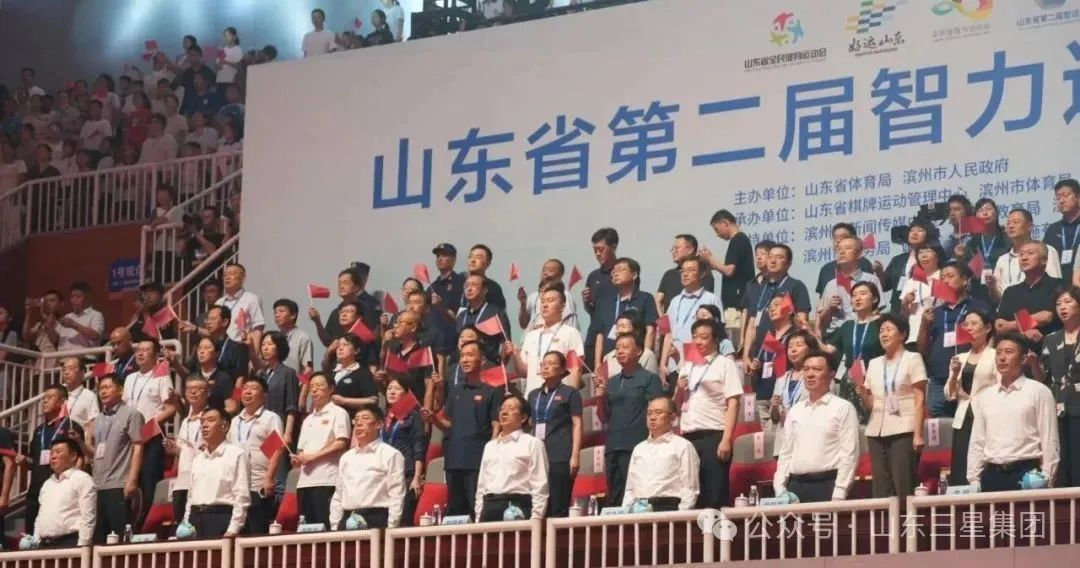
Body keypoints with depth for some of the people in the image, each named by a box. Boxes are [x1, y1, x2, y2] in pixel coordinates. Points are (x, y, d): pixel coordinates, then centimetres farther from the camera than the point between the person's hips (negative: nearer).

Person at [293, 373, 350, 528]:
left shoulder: (338, 413, 2)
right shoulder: (308, 419, 23)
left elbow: (341, 443, -9)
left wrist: (313, 456, -11)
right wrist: (298, 459, -2)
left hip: (327, 480, -7)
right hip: (305, 480, 7)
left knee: (326, 527, -12)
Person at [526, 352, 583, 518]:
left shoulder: (570, 393, 5)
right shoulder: (533, 395, 19)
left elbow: (577, 425, -1)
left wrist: (575, 455, -11)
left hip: (561, 457, -5)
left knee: (559, 509, -9)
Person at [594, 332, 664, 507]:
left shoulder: (650, 379, 1)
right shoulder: (612, 382, 17)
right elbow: (603, 418, 18)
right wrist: (600, 395, 1)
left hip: (638, 448, -6)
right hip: (613, 448, 6)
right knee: (613, 499, 5)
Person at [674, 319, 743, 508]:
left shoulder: (724, 365, 2)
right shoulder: (686, 367, 19)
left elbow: (733, 403, -5)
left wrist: (726, 440, -14)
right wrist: (679, 390, 3)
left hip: (713, 436, -5)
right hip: (688, 438, 5)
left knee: (715, 497, -7)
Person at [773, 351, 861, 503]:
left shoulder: (843, 408, 1)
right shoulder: (795, 411, 18)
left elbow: (849, 454, -6)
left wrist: (838, 495, -13)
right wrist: (780, 489, 6)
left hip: (827, 485, -5)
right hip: (796, 486, 5)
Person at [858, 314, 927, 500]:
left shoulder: (912, 359, 4)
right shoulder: (874, 363, 17)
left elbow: (920, 400, -2)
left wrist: (918, 434, -12)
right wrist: (862, 393, -4)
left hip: (903, 431, -5)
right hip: (876, 432, 5)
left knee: (903, 486, -11)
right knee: (881, 488, -1)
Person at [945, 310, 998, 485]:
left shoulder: (995, 355, 1)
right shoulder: (960, 358, 16)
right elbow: (949, 395, 14)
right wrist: (954, 374, -2)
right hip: (963, 421, 5)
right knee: (960, 473, 0)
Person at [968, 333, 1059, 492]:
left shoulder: (1038, 391, 2)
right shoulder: (985, 396, 15)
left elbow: (1049, 441, -2)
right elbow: (977, 441, 15)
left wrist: (1045, 481, -9)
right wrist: (973, 480, 7)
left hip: (1026, 474, -4)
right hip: (991, 476, 4)